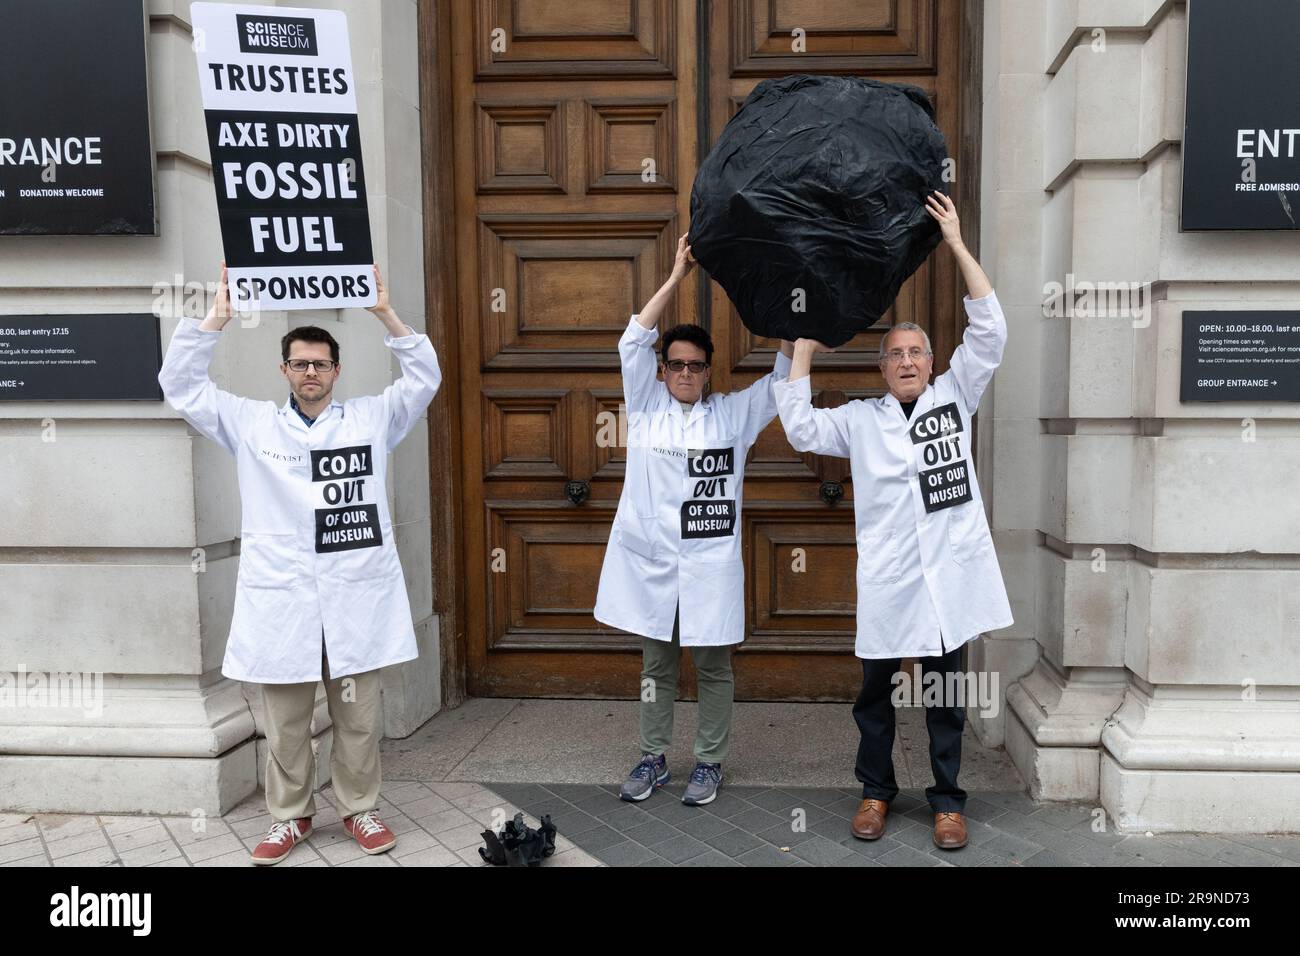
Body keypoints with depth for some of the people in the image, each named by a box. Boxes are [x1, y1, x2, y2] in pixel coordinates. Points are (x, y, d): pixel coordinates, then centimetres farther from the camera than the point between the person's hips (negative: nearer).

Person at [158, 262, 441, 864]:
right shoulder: (250, 423, 8)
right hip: (280, 596, 0)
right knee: (285, 719, 10)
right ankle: (290, 815, 26)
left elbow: (425, 377, 2)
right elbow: (181, 386, 4)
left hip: (357, 594, 0)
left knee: (358, 715, 9)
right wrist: (217, 318, -4)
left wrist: (384, 313, -6)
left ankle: (359, 808, 26)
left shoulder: (371, 417, 8)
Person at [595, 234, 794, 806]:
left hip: (711, 565, -1)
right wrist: (676, 276, -10)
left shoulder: (732, 414, 4)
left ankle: (709, 762, 24)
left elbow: (784, 373, -1)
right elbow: (634, 341, -5)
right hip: (651, 561, 1)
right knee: (656, 666, 13)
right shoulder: (646, 406, 4)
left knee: (713, 667, 9)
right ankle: (652, 759, 26)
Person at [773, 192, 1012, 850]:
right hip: (887, 578, 0)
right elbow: (800, 429, -4)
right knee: (875, 690, 11)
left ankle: (947, 798, 26)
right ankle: (876, 789, 30)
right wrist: (805, 345, -3)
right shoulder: (860, 419, 6)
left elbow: (989, 332, -2)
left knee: (944, 693, 11)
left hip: (948, 573, 0)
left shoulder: (955, 397, 6)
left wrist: (957, 245, -6)